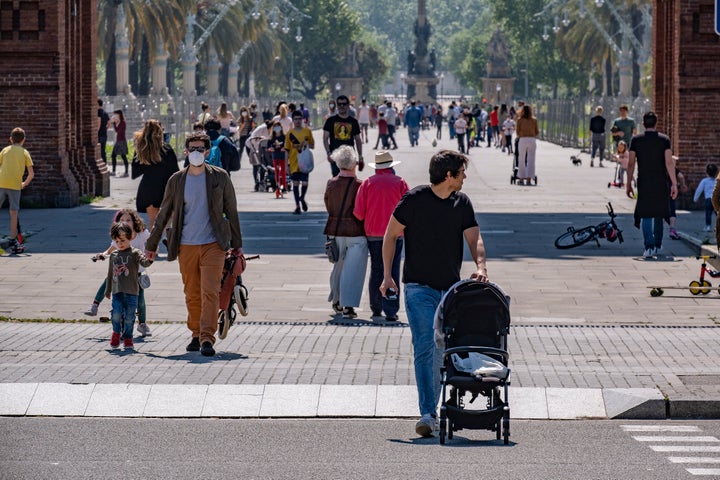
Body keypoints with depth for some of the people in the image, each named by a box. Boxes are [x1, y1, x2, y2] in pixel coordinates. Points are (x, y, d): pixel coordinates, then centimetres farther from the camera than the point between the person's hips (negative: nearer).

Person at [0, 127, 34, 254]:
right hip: (15, 185, -1)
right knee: (13, 213, 4)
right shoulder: (25, 153, 9)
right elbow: (31, 174, 5)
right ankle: (13, 241, 4)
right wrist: (24, 184, 22)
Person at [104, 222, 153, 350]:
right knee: (116, 314, -12)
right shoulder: (113, 255, 13)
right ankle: (116, 332, 14)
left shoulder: (135, 253, 0)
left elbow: (144, 262, -17)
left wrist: (149, 259, -40)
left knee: (129, 317, 0)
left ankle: (127, 338, 17)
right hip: (117, 291, 2)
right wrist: (107, 291, 23)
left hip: (131, 292, -2)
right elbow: (110, 274, 20)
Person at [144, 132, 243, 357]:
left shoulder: (220, 177, 3)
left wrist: (237, 245, 9)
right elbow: (164, 214, 13)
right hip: (186, 246, 2)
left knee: (210, 293, -12)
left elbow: (231, 212, 9)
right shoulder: (176, 180, 5)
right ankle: (196, 335, 21)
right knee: (192, 295, 7)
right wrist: (151, 245, 16)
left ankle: (207, 338, -15)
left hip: (213, 245, -2)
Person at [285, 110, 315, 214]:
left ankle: (302, 198, 26)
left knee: (304, 183, -5)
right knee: (295, 184, 3)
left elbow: (313, 146, 10)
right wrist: (287, 164, -1)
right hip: (294, 163, 0)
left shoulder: (307, 131, 3)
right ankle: (298, 206, 10)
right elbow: (287, 150, 4)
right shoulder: (290, 133, 2)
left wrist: (307, 145, -13)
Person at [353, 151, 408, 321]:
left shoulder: (367, 182, 1)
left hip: (373, 233, 2)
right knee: (392, 271, -1)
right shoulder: (399, 182, -2)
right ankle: (391, 311, -7)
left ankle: (376, 308, 20)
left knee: (376, 270, 14)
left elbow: (358, 212, -2)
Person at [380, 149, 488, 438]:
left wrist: (480, 267, -21)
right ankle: (427, 414, -18)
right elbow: (391, 235, 0)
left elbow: (474, 238, -1)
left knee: (442, 349, 9)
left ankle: (432, 408, 20)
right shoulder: (414, 199, -8)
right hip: (419, 286, -5)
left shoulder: (462, 203, 5)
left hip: (450, 287, 5)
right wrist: (387, 274, -6)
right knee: (425, 347, -14)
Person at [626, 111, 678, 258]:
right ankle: (658, 246, 25)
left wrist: (628, 183, 8)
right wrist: (674, 184, -6)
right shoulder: (664, 139, -2)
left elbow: (631, 164, 1)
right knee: (658, 215, 16)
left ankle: (649, 247, -16)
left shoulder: (636, 140, 0)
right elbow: (669, 163, -8)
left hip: (643, 183, -1)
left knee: (646, 215, -1)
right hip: (660, 183, 1)